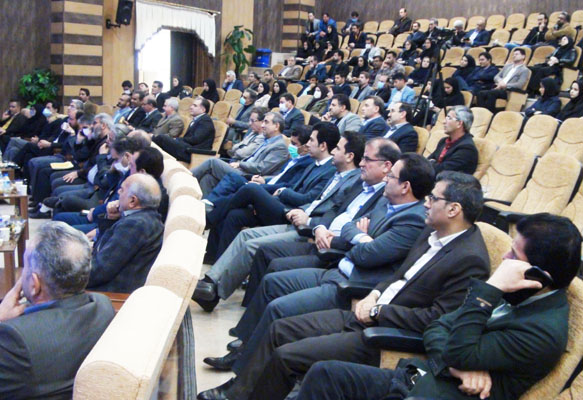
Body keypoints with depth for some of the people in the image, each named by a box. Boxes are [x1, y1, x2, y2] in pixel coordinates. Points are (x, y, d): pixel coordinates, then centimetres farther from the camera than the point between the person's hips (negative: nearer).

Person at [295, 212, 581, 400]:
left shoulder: (546, 331, -17)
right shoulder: (506, 292, 8)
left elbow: (459, 352, -22)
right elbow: (436, 328, 9)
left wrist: (490, 289, -23)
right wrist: (457, 364, -12)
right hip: (415, 375, 8)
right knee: (323, 374, -6)